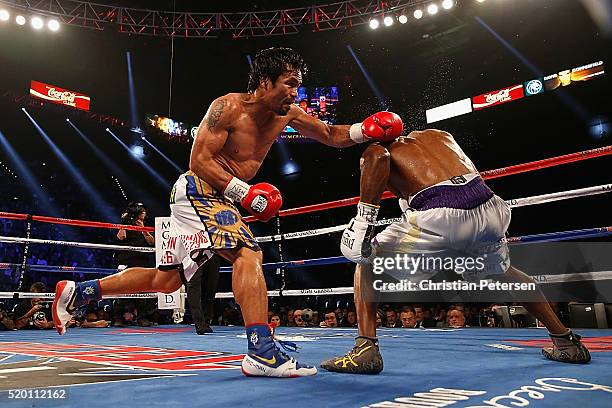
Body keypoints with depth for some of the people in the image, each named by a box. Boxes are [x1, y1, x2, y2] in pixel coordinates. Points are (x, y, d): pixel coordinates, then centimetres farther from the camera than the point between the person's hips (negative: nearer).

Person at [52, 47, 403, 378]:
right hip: (198, 191, -8)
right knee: (248, 253, -27)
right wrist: (246, 194, -22)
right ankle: (262, 352, -29)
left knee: (166, 279, 14)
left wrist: (366, 131, -4)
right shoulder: (229, 107, -14)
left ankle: (75, 292, 27)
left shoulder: (286, 113, 7)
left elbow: (331, 136, 13)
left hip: (221, 200, 8)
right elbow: (199, 161, -18)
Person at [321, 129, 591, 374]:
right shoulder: (437, 134, 32)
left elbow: (377, 157, -8)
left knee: (367, 263, 17)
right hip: (487, 206, 6)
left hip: (439, 217, -5)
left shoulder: (374, 150, 18)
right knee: (501, 272, 36)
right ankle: (566, 342, 45)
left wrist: (363, 219, -12)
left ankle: (366, 349, 5)